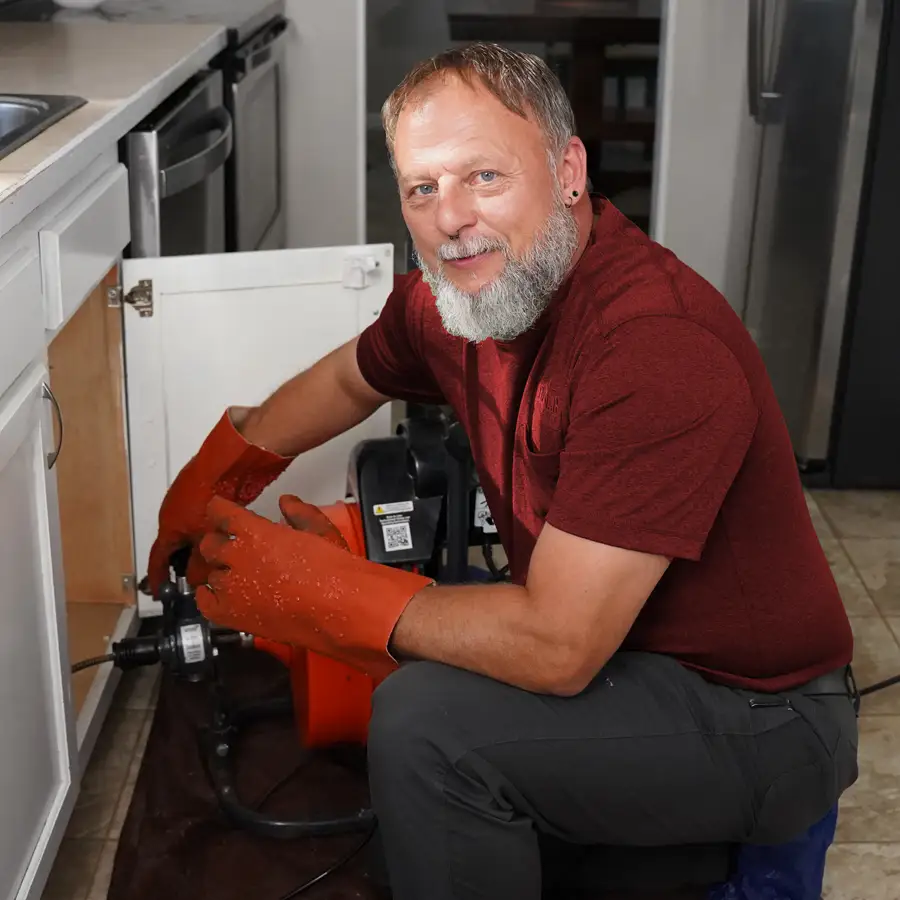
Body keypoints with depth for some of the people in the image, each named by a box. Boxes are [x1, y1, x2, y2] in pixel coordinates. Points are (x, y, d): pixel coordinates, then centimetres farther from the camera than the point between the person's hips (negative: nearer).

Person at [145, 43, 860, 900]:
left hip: (761, 720, -8)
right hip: (622, 646, 8)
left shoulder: (658, 348, -32)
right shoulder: (447, 296, -5)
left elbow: (558, 650, -31)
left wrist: (318, 590, -21)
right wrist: (211, 478, 20)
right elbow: (346, 380, 19)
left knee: (427, 721, -23)